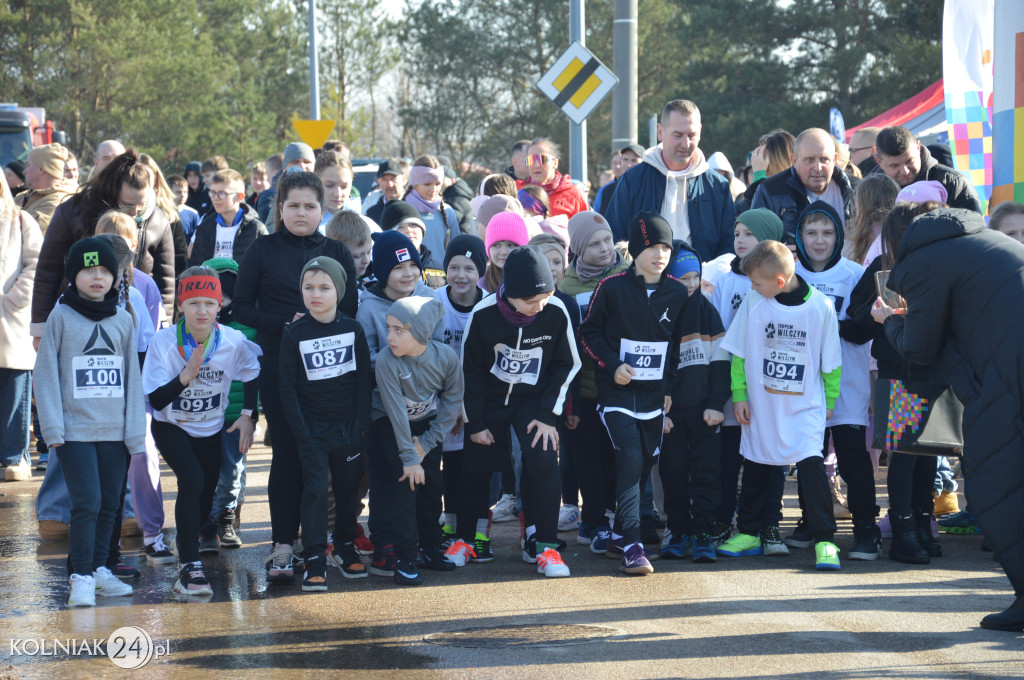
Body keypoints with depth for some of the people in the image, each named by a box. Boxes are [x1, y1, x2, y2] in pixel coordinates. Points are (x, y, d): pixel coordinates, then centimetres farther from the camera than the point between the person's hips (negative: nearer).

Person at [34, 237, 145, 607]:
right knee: (87, 502, -11)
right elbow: (46, 374, -2)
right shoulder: (61, 317, -1)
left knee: (109, 504, 8)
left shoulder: (123, 320, 9)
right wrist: (52, 428, -9)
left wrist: (136, 431, 5)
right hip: (75, 430, -3)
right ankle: (81, 577, -3)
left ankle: (98, 569, 22)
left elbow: (132, 378, 10)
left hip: (115, 430, 3)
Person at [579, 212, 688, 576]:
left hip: (655, 392, 4)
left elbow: (677, 343, 13)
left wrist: (669, 387, 9)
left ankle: (619, 536, 24)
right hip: (617, 391, -4)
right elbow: (589, 332, 0)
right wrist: (612, 365, -12)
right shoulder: (612, 288, -7)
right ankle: (631, 545, -15)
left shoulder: (677, 293, 3)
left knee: (646, 464, 8)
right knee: (630, 458, -16)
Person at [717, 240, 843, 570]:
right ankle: (749, 533, 30)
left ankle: (824, 540, -7)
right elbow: (739, 352, 3)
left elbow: (831, 361, 0)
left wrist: (829, 401, 6)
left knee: (811, 464, -15)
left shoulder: (821, 307, -13)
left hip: (805, 406, -3)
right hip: (760, 405, 3)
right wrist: (739, 394, 1)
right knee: (755, 466, 14)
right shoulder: (753, 302, -8)